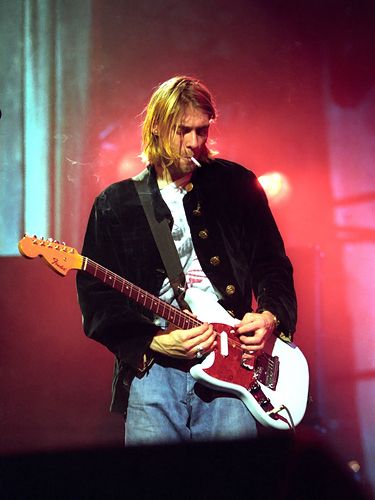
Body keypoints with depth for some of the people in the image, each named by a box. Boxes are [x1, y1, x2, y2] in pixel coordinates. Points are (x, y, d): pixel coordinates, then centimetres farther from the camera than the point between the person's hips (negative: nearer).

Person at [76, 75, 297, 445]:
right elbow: (97, 297, 5)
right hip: (153, 368, -1)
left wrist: (270, 316, -4)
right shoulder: (115, 204, 9)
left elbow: (272, 263, 15)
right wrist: (154, 343, -9)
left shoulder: (237, 185, 13)